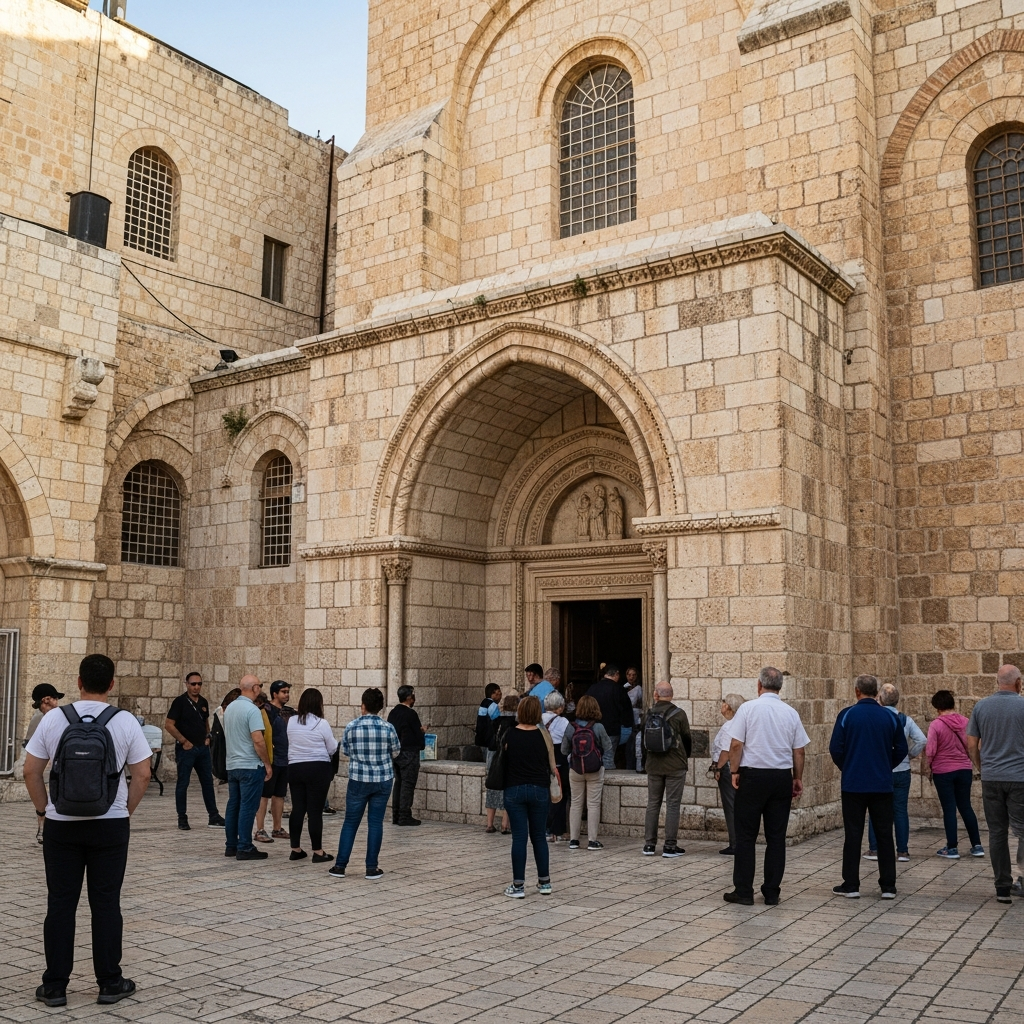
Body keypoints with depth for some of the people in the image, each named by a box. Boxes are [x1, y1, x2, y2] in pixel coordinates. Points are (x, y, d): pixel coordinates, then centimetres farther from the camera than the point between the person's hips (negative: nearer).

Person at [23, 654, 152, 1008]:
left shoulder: (53, 720, -4)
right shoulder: (125, 723, -6)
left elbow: (31, 771, -1)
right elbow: (142, 774, -4)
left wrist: (43, 809, 11)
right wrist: (126, 812, 9)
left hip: (61, 825, 1)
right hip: (110, 826, -1)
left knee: (60, 903, 9)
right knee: (106, 904, 6)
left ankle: (54, 986, 15)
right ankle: (110, 983, 14)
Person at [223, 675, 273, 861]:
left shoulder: (230, 707, 10)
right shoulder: (252, 710, -16)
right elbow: (258, 740, -21)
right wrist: (267, 764, -13)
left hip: (232, 765, 8)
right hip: (250, 765, -8)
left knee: (233, 805, 12)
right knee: (247, 807, -4)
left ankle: (231, 846, 17)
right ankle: (244, 848, -3)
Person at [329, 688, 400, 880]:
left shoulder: (351, 727, -8)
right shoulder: (388, 728, -7)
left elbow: (345, 751, 5)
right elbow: (396, 751, 6)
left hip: (358, 780, 0)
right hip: (383, 780, 0)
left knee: (350, 822, 10)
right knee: (375, 822, 7)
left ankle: (340, 866, 12)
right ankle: (372, 868, 9)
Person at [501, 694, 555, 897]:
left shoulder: (509, 735, -5)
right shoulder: (543, 735, -3)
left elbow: (503, 762, 3)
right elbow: (552, 765, 3)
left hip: (514, 790, -1)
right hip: (539, 790, 1)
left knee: (519, 837, 2)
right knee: (539, 836, 13)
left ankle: (518, 886, 3)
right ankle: (544, 882, 19)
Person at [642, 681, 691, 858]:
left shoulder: (648, 714, -2)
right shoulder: (679, 714, -10)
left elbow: (645, 736, 6)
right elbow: (687, 738, -1)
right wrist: (686, 756, 18)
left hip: (653, 765, 3)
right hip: (675, 766, -3)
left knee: (653, 804, 11)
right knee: (673, 805, 2)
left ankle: (649, 844, 13)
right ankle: (670, 846, 3)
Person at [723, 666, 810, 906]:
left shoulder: (748, 708, -6)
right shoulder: (791, 713, 4)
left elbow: (736, 744, -10)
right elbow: (799, 751, 7)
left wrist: (734, 771, 0)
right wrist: (798, 779, 17)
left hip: (752, 776, -3)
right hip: (782, 777, 3)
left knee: (746, 836, 3)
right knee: (776, 837, 9)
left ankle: (743, 891, 5)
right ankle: (772, 893, 11)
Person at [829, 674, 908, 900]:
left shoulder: (847, 715, -7)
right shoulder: (889, 717, 0)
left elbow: (835, 748, -7)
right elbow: (901, 750, 4)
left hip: (853, 784, -2)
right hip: (882, 784, 2)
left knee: (853, 835, 5)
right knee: (885, 835, 9)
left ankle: (850, 885, 7)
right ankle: (888, 886, 12)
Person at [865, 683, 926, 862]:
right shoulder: (905, 719, 1)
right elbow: (922, 740, -5)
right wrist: (910, 754, 7)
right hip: (902, 771, 3)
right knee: (900, 810, 8)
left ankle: (874, 849, 9)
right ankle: (903, 851, 9)